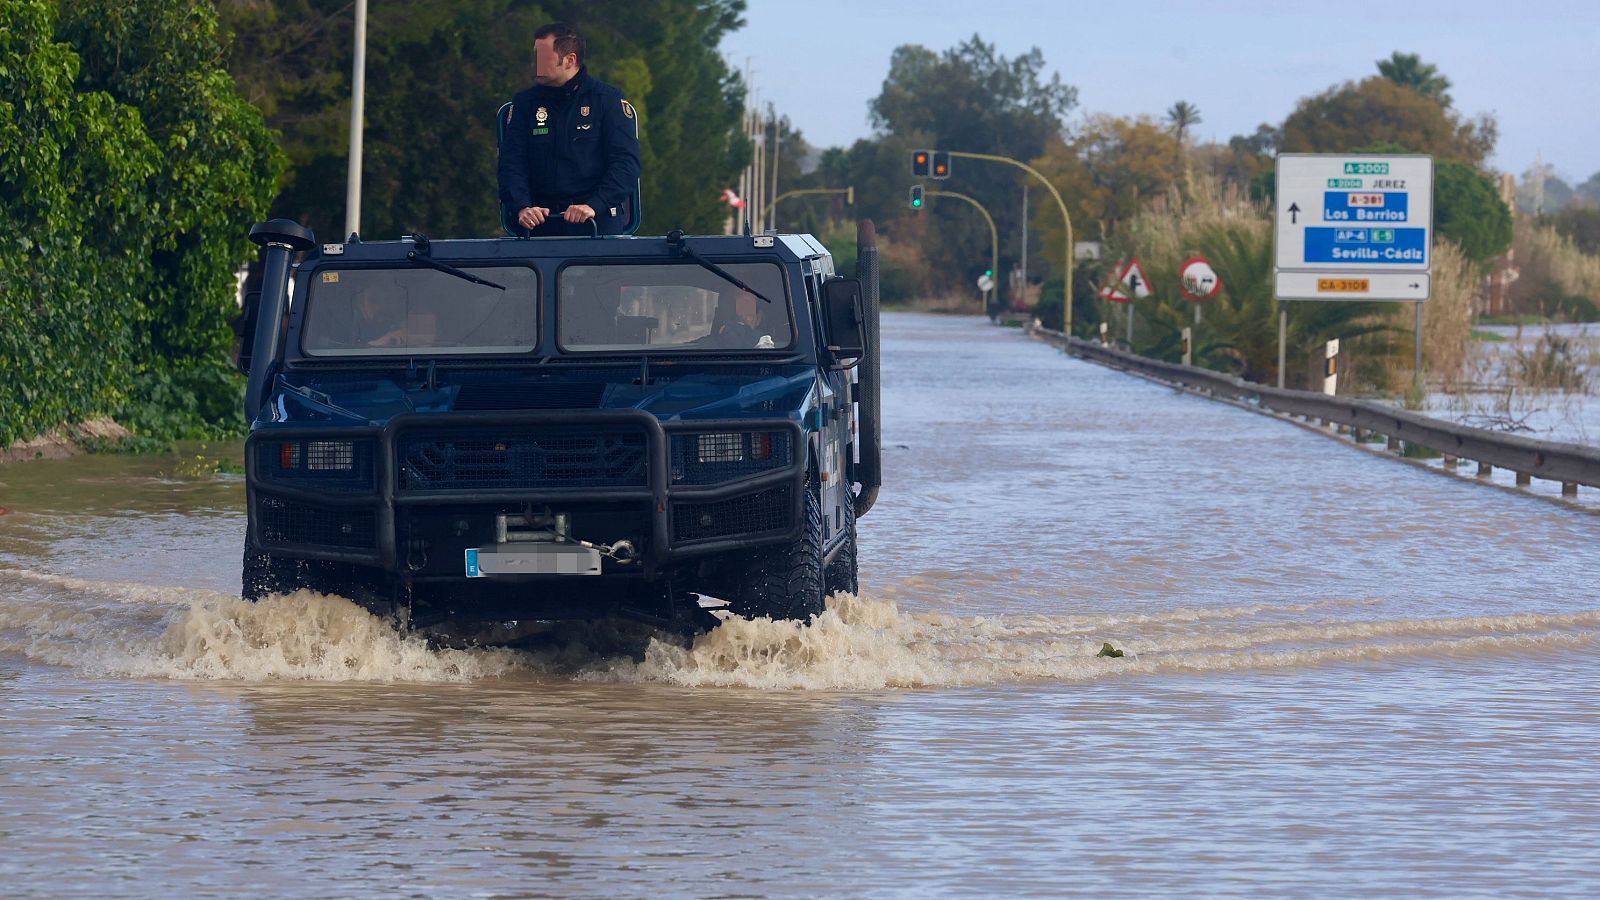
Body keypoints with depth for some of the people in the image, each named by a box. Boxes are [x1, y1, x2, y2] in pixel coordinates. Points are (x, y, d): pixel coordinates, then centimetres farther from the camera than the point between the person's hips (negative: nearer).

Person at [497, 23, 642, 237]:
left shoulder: (608, 99, 3)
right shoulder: (525, 103, 12)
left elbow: (626, 163, -5)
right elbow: (511, 165, 5)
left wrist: (593, 206, -19)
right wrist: (522, 208, -14)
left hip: (598, 222, -2)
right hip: (542, 225, 2)